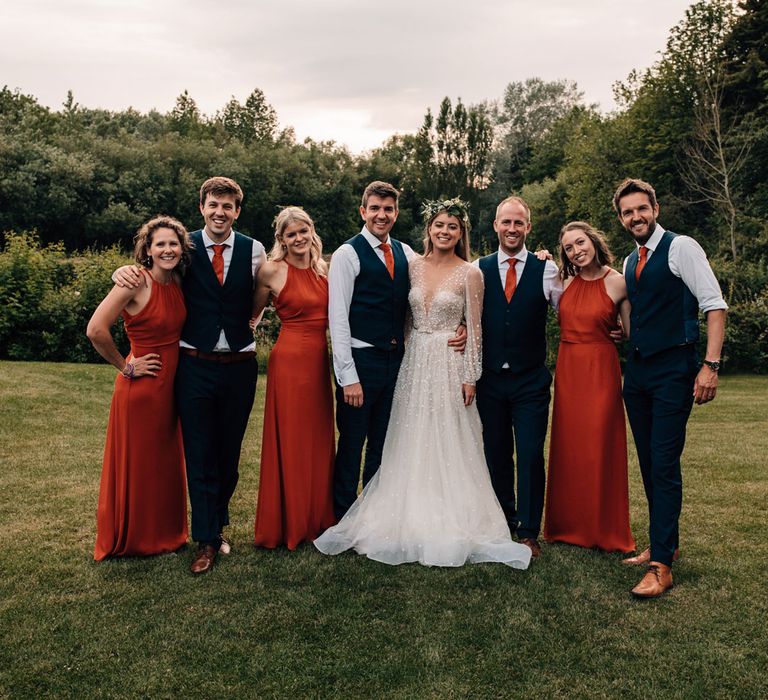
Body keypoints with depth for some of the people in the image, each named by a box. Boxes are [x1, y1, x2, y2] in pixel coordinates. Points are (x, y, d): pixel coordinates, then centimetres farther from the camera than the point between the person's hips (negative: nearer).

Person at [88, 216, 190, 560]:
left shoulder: (177, 282, 4)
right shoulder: (137, 281, -18)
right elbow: (96, 330, -25)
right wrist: (125, 367, -13)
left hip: (170, 384, 7)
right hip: (140, 387, -7)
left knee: (166, 462, 17)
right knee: (137, 464, 8)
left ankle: (164, 534, 35)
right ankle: (131, 539, 27)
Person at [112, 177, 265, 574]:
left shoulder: (254, 251, 1)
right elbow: (150, 270, 8)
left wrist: (251, 319, 1)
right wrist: (124, 272, -13)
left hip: (239, 365, 1)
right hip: (195, 365, -1)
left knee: (229, 451, 13)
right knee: (199, 453, 4)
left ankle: (216, 524, 34)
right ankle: (207, 540, 16)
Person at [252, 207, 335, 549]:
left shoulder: (325, 269, 9)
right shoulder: (272, 270, -5)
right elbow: (252, 313, 6)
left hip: (320, 361, 5)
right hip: (289, 360, -5)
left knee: (318, 440, 12)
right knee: (289, 441, 3)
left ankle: (317, 519, 27)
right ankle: (288, 524, 18)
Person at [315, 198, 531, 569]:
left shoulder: (470, 274, -5)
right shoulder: (413, 266, 6)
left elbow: (474, 329, -4)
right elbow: (405, 316, 12)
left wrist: (470, 378, -7)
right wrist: (401, 357, 8)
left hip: (450, 364, -4)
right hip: (415, 362, 4)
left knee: (448, 447, 2)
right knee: (410, 445, 9)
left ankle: (450, 527, 17)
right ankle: (411, 522, 23)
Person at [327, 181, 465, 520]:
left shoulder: (405, 253, 11)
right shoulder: (347, 254, -7)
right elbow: (337, 319, -11)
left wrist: (457, 327, -4)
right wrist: (348, 376, -16)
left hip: (395, 360, 6)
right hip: (361, 361, -6)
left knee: (382, 444, 16)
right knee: (352, 444, 3)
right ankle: (343, 520, 18)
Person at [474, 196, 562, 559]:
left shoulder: (546, 269, 0)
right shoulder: (478, 269, 4)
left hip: (531, 380, -2)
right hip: (490, 379, 2)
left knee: (531, 455, -2)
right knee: (496, 454, 11)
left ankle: (529, 532, 12)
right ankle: (503, 525, 28)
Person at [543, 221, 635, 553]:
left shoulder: (617, 282, -6)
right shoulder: (565, 281, 6)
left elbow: (634, 333, -4)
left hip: (601, 370, -4)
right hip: (567, 370, 4)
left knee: (599, 449, 1)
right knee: (567, 448, 10)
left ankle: (605, 530, 18)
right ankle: (569, 525, 26)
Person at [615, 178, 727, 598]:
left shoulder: (681, 248, -7)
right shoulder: (630, 262, 14)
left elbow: (715, 305, -13)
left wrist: (710, 365, -19)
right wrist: (631, 348, 14)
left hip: (672, 370, -7)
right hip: (636, 373, 7)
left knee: (664, 465, -9)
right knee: (648, 464, 12)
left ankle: (661, 566, -3)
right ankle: (663, 544, 26)